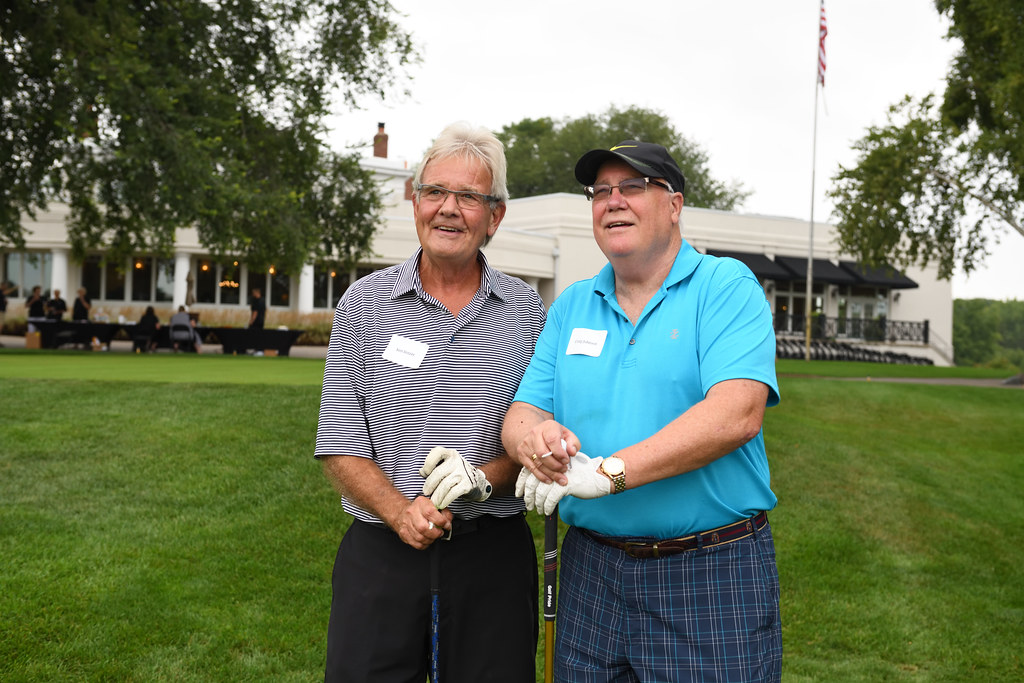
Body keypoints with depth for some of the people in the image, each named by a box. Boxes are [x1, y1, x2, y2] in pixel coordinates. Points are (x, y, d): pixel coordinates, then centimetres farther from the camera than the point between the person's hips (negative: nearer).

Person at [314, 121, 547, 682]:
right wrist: (401, 511, -17)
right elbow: (340, 448, -2)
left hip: (493, 552, 1)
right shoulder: (364, 302, 1)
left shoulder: (526, 310, 4)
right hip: (380, 552, 0)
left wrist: (484, 478, -16)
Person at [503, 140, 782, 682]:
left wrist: (608, 471, -26)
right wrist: (533, 434, -20)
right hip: (590, 569, 5)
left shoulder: (727, 287, -6)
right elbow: (521, 412, 6)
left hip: (712, 576, -4)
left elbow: (737, 413, -21)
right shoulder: (570, 306, 10)